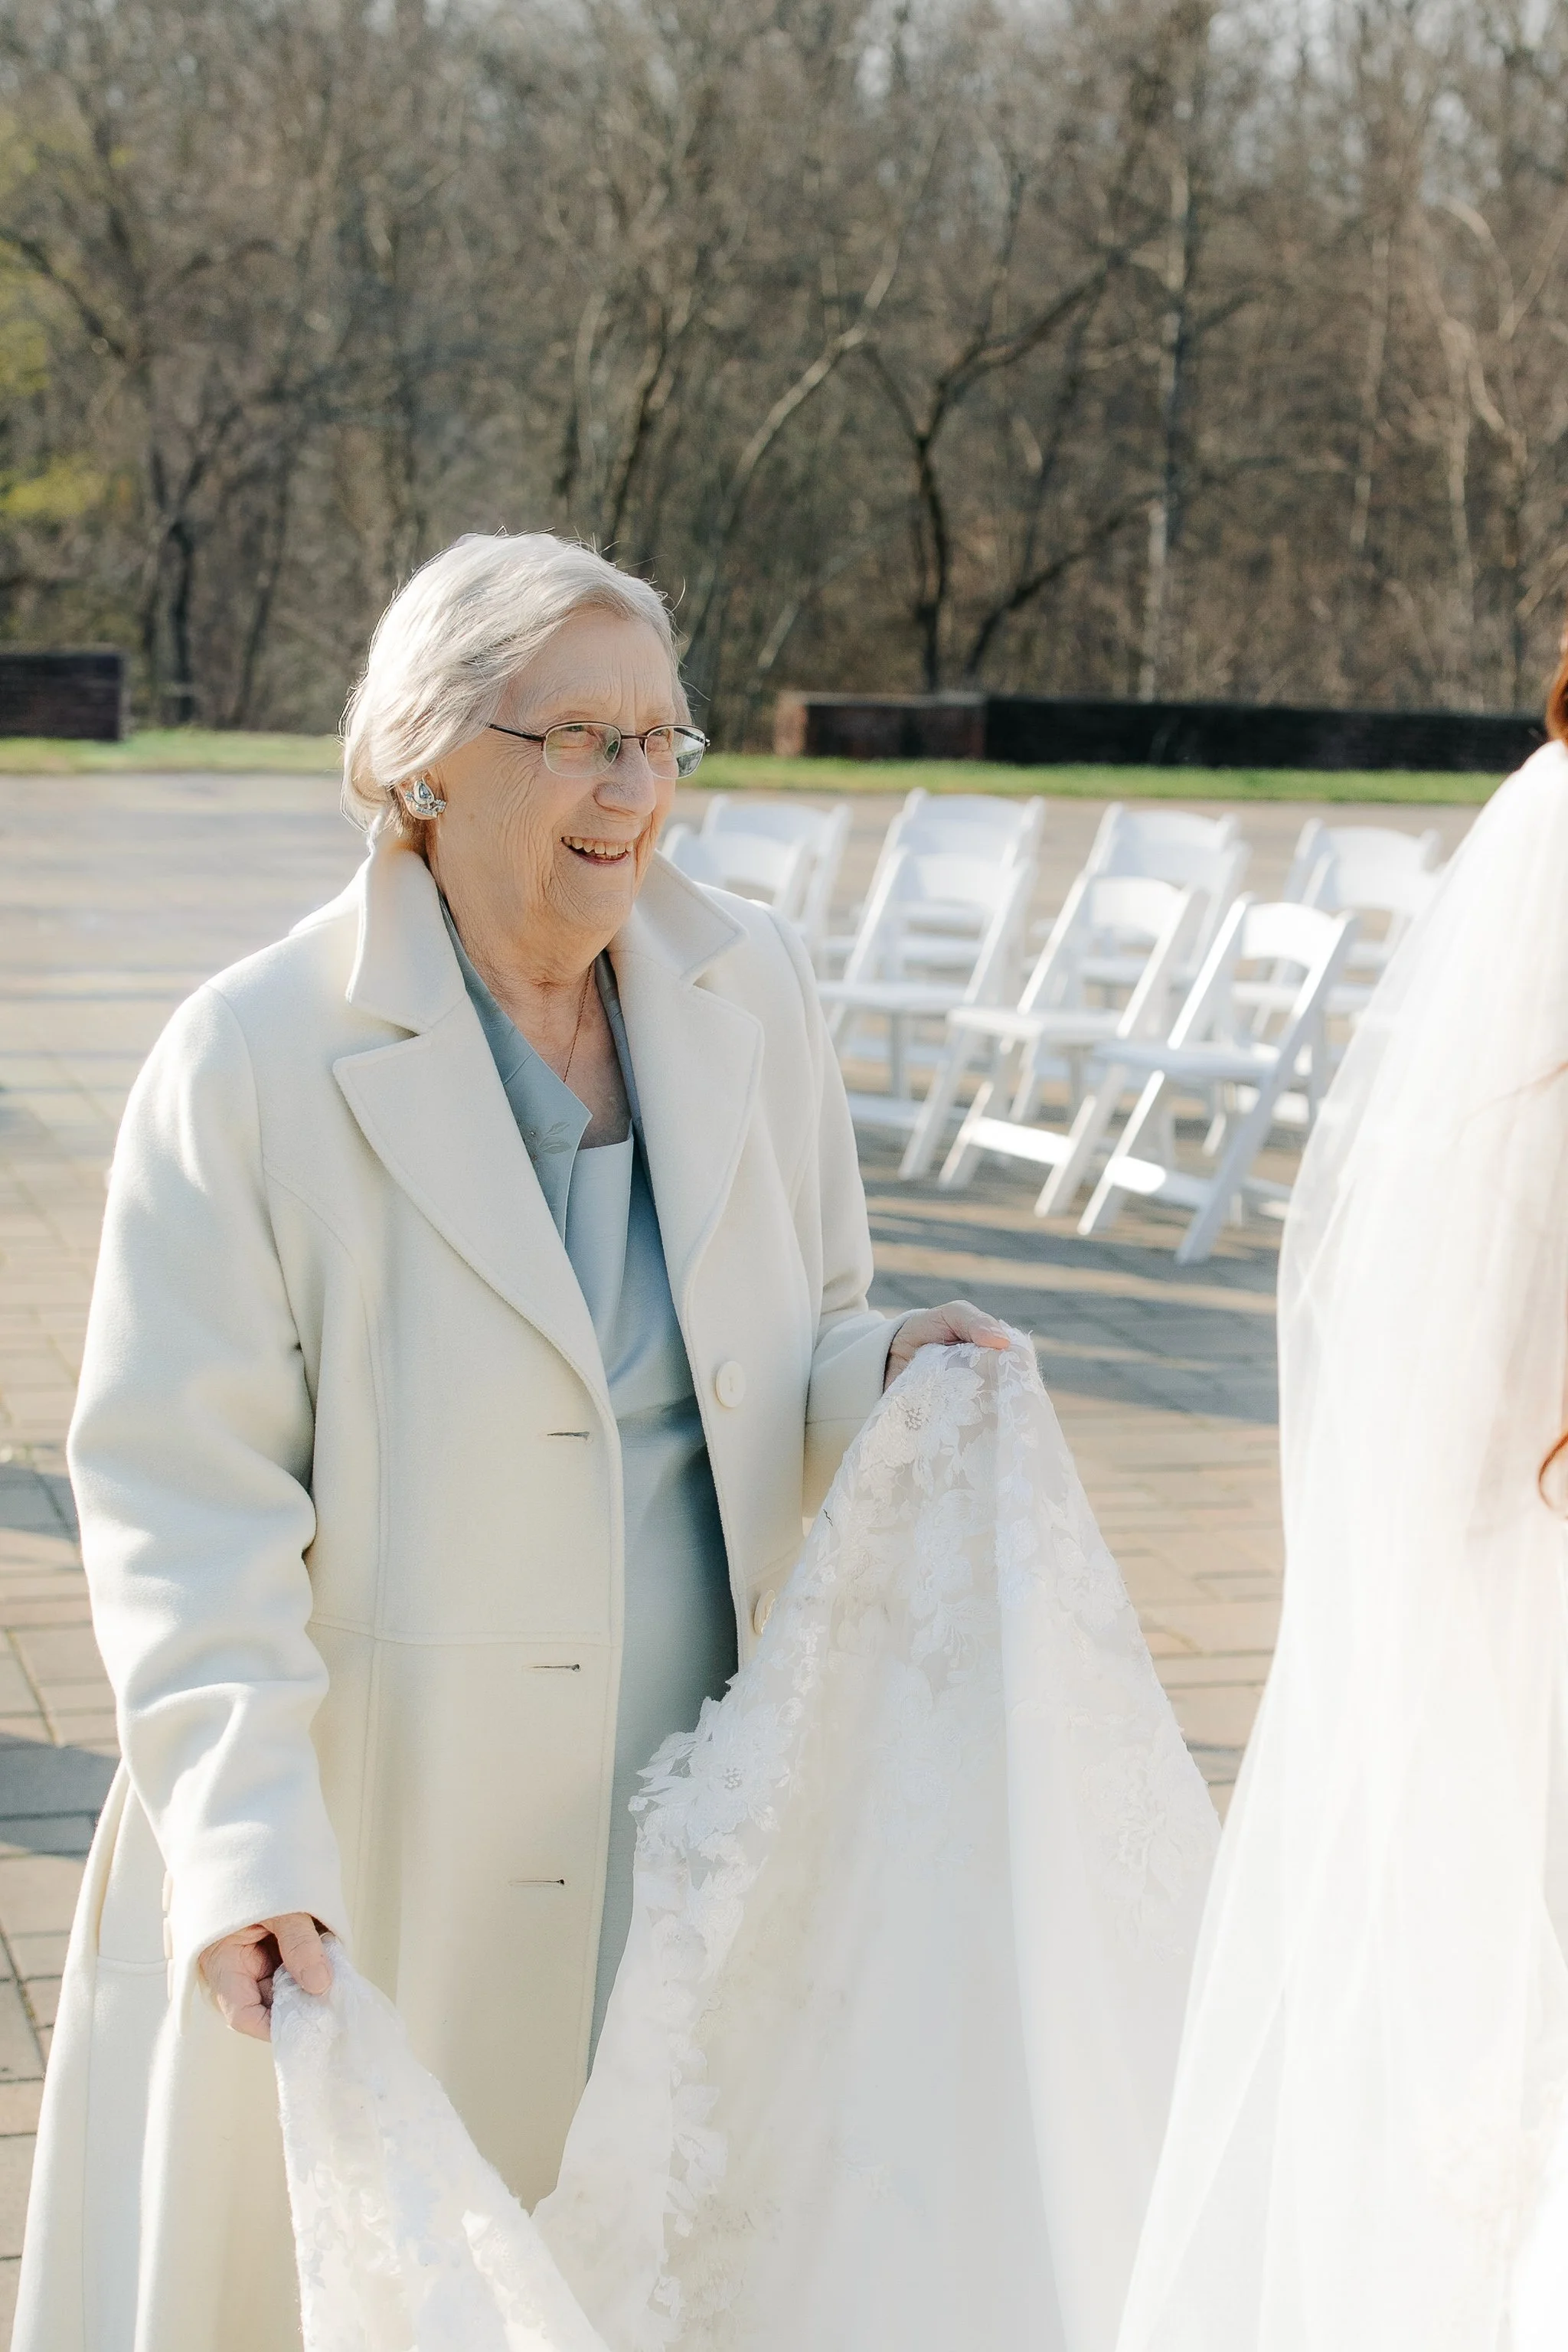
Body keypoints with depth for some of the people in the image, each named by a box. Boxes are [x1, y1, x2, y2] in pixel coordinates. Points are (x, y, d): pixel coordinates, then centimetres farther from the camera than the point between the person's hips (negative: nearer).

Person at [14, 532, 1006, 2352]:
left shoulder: (748, 996, 5)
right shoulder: (254, 1059, -10)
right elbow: (180, 1489, -13)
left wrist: (893, 1376, -10)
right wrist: (243, 1838, -23)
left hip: (693, 1839, 4)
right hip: (378, 1853, -4)